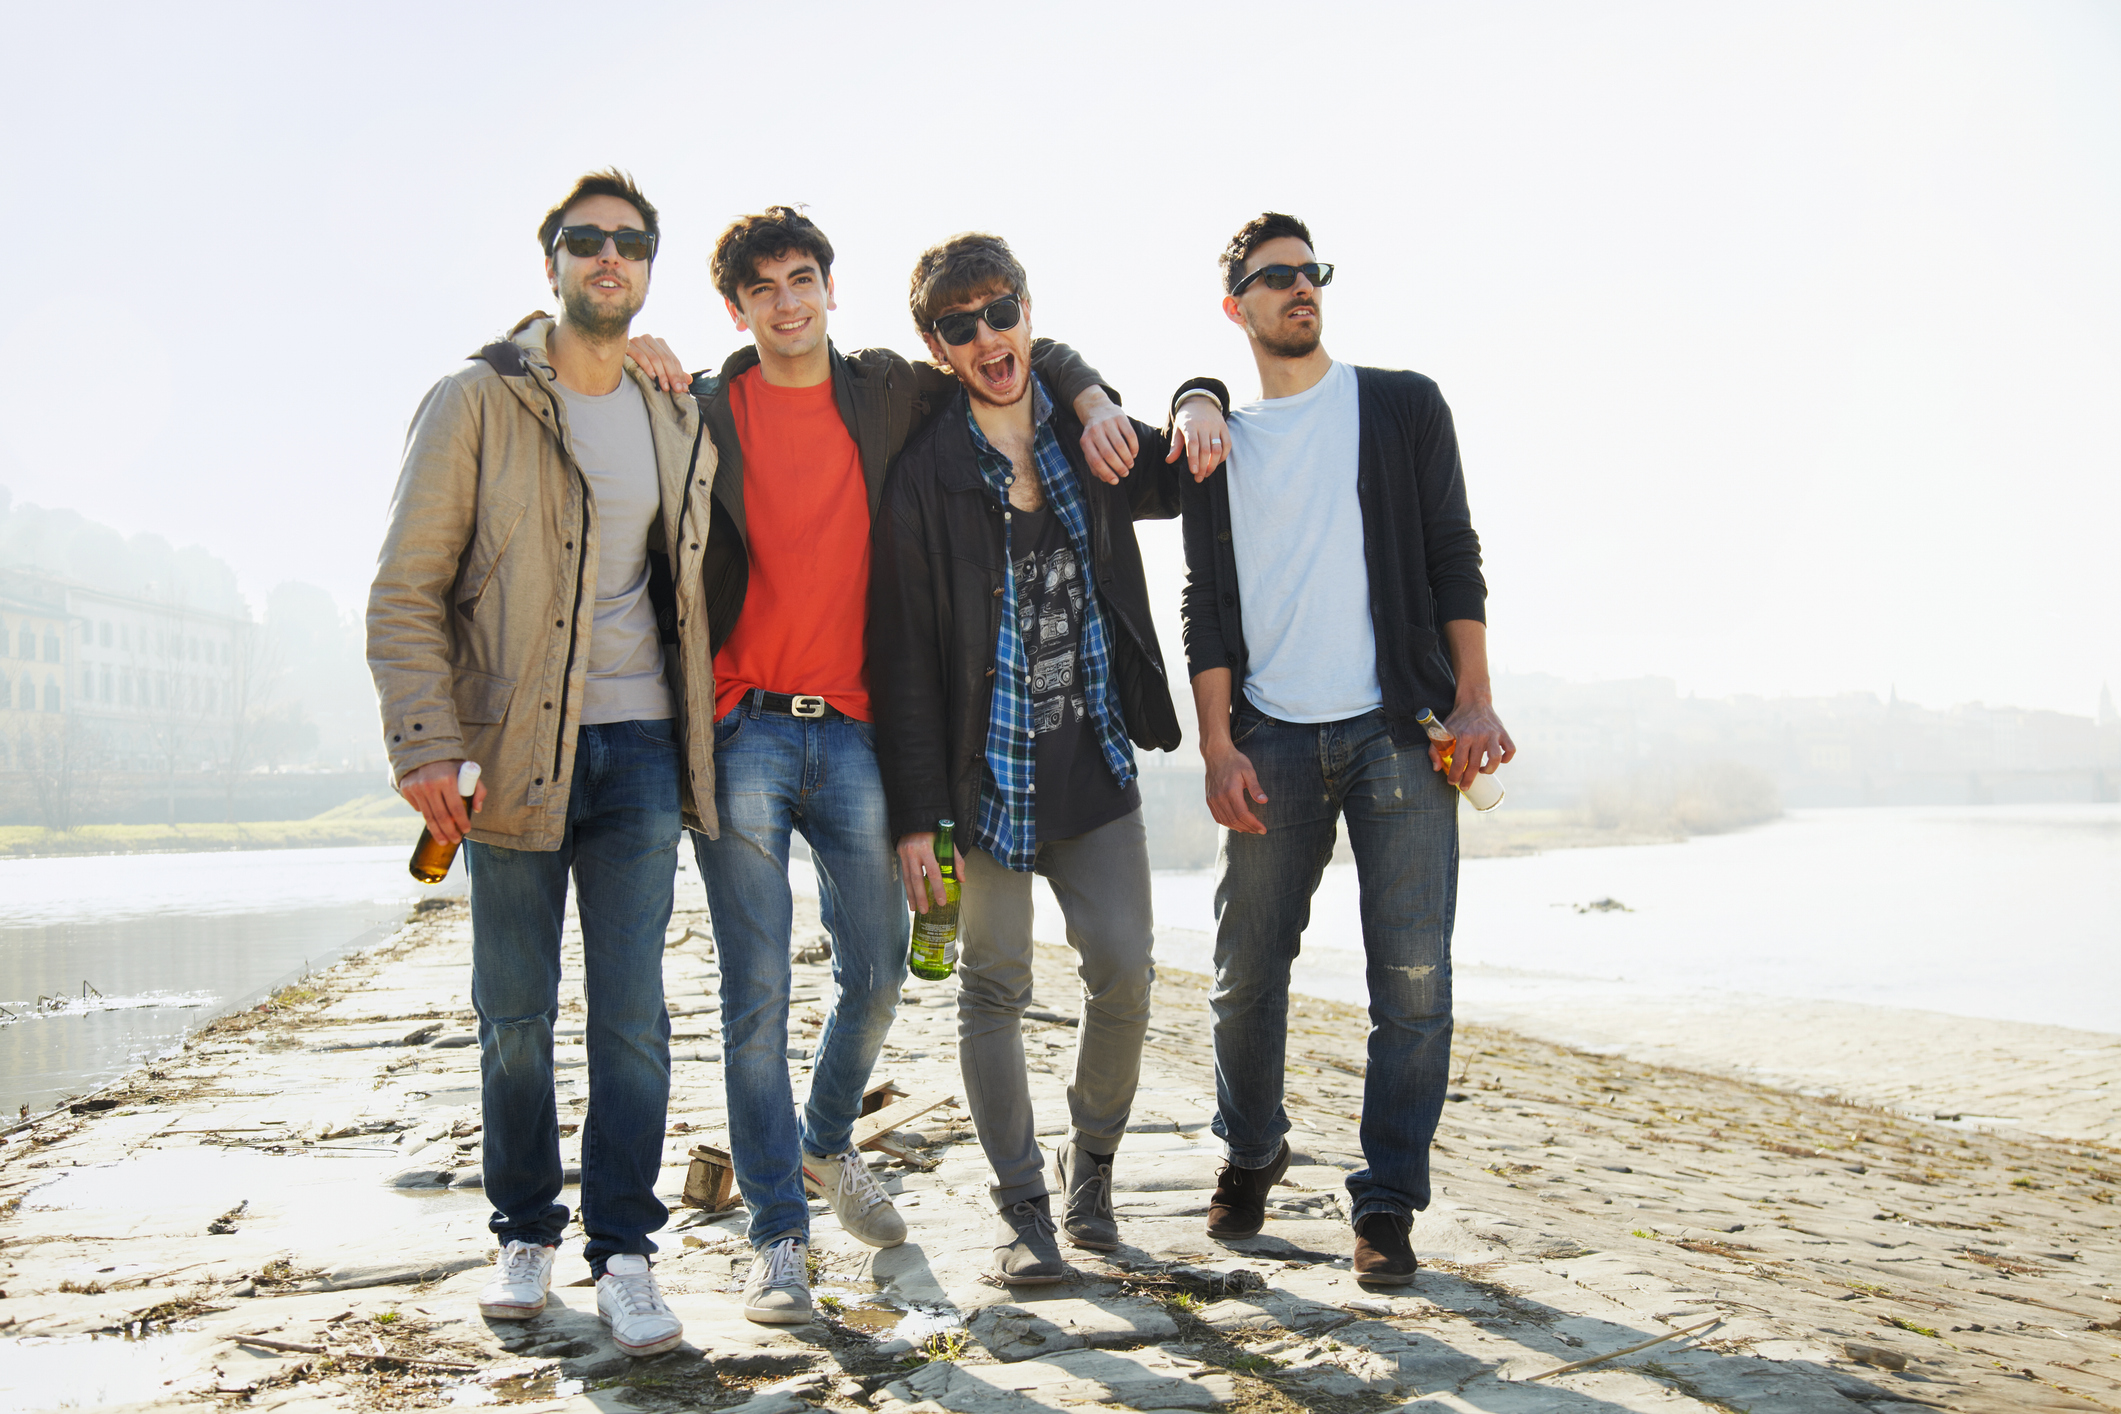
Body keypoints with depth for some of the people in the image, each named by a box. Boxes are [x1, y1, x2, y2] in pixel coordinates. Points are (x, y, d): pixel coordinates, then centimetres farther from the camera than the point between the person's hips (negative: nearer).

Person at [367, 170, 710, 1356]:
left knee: (634, 1012, 0)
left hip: (638, 748, 2)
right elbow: (407, 588, -4)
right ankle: (526, 1235, 23)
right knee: (516, 1013, 6)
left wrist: (700, 739, 11)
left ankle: (624, 1249, 10)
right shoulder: (478, 403, 0)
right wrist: (425, 744, -13)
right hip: (512, 753, -2)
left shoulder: (679, 423, 13)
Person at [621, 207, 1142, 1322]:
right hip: (743, 730, -2)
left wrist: (1091, 398, 3)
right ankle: (777, 1236, 8)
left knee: (877, 970, 10)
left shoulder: (889, 392, 10)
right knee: (758, 989, -3)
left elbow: (1024, 353, 21)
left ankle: (826, 1144, 38)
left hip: (850, 730, 3)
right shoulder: (706, 410, 4)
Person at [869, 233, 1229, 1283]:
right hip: (984, 763, -3)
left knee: (1124, 970, -1)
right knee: (995, 989, 3)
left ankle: (1091, 1160, 24)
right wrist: (915, 813, -11)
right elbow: (901, 656, -8)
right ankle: (1022, 1204, 18)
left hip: (1095, 755, 3)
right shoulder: (924, 477, -8)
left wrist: (1197, 406, 4)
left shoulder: (1091, 438, 5)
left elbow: (1176, 485, 28)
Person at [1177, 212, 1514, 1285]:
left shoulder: (1403, 407, 10)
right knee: (1245, 972, 4)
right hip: (1270, 742, 1)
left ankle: (1388, 1199, 9)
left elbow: (1453, 559, 5)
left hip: (1398, 731, -1)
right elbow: (1206, 608, 9)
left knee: (1412, 978, -4)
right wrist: (1218, 745, -1)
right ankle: (1250, 1155, 28)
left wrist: (1473, 701, -5)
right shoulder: (1215, 442, 13)